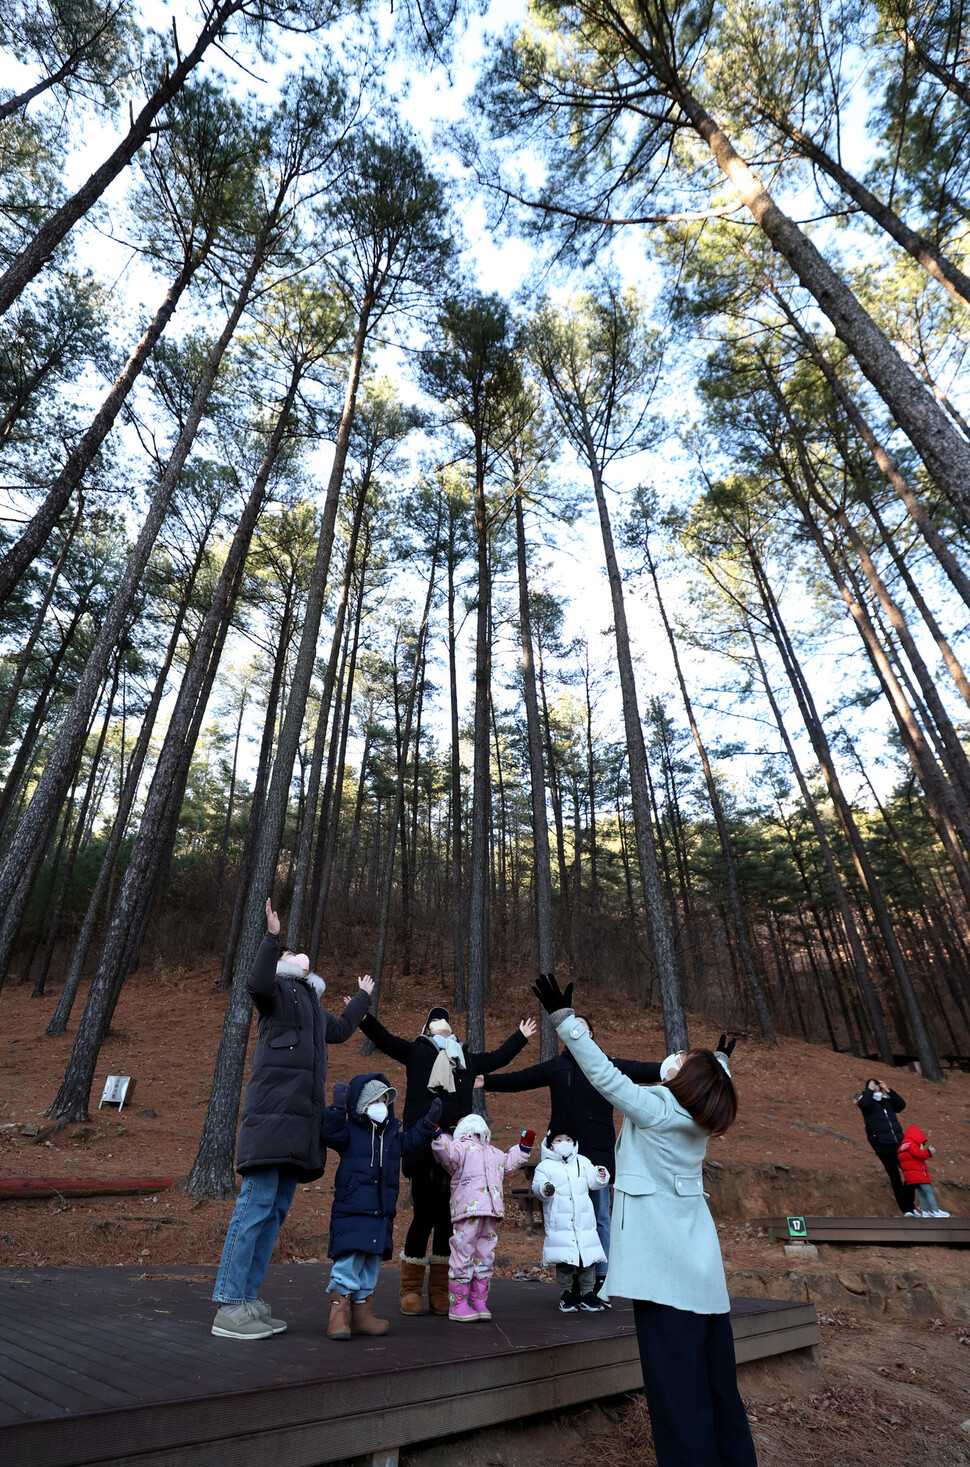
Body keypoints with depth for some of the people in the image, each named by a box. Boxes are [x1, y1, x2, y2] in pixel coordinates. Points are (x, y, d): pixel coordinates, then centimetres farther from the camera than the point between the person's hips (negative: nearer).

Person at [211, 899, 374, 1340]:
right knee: (256, 1203, -9)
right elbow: (257, 984, -25)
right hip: (273, 1113, -9)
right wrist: (272, 937, -30)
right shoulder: (279, 991, 0)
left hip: (299, 1119, 9)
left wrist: (363, 997, 53)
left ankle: (249, 1298, 18)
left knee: (276, 1209, 10)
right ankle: (228, 1307, -2)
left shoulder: (312, 1005, 24)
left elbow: (340, 1030, 42)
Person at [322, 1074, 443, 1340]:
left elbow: (413, 1143, 15)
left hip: (382, 1215, 7)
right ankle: (339, 1315, 3)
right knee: (348, 1261, -9)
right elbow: (331, 1134, -28)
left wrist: (429, 1123, 2)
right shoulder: (350, 1132, -9)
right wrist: (337, 1108, -41)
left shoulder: (394, 1133, 10)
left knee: (371, 1264, 14)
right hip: (352, 1211, -7)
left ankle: (362, 1315, 26)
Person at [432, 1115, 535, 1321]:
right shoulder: (461, 1147, 0)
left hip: (490, 1213, 8)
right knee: (463, 1256, -4)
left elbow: (509, 1162, 40)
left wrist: (523, 1147, 36)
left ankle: (479, 1302, 22)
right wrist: (438, 1135, -36)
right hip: (467, 1211, -8)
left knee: (485, 1257, 11)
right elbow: (447, 1153, -20)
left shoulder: (494, 1153, 26)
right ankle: (457, 1304, 6)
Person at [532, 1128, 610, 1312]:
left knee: (588, 1258, 5)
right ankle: (567, 1293, 18)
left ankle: (588, 1293, 20)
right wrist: (544, 1189, -29)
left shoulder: (583, 1162, 11)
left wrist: (600, 1176, -14)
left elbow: (592, 1182, 7)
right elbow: (536, 1185, -8)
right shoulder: (545, 1166, 0)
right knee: (563, 1261, 2)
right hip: (559, 1222, -3)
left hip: (584, 1219, 3)